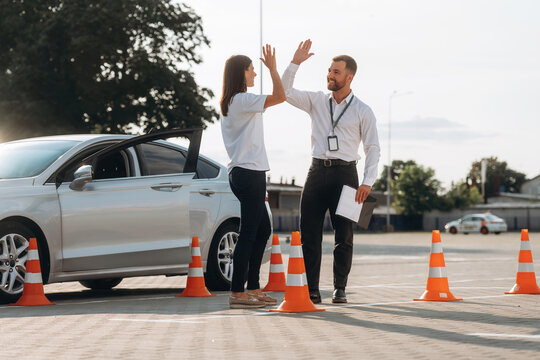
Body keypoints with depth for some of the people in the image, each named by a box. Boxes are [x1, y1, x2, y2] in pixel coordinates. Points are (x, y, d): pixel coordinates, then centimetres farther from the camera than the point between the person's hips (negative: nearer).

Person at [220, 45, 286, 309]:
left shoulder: (230, 103, 17)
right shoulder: (242, 100, -12)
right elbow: (280, 96, -16)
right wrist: (272, 67, -7)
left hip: (241, 173, 11)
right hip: (249, 174, -11)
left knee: (262, 230, 15)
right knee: (248, 234, -9)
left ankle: (253, 288, 18)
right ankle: (237, 293, -9)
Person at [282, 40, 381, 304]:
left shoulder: (362, 111, 3)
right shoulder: (316, 101, 11)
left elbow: (373, 148, 1)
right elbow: (285, 92, 4)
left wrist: (367, 182, -10)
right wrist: (295, 63, -6)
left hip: (345, 173, -2)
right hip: (318, 171, 2)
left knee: (343, 234, 0)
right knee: (309, 232, -3)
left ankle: (340, 288, 8)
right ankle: (312, 290, -1)